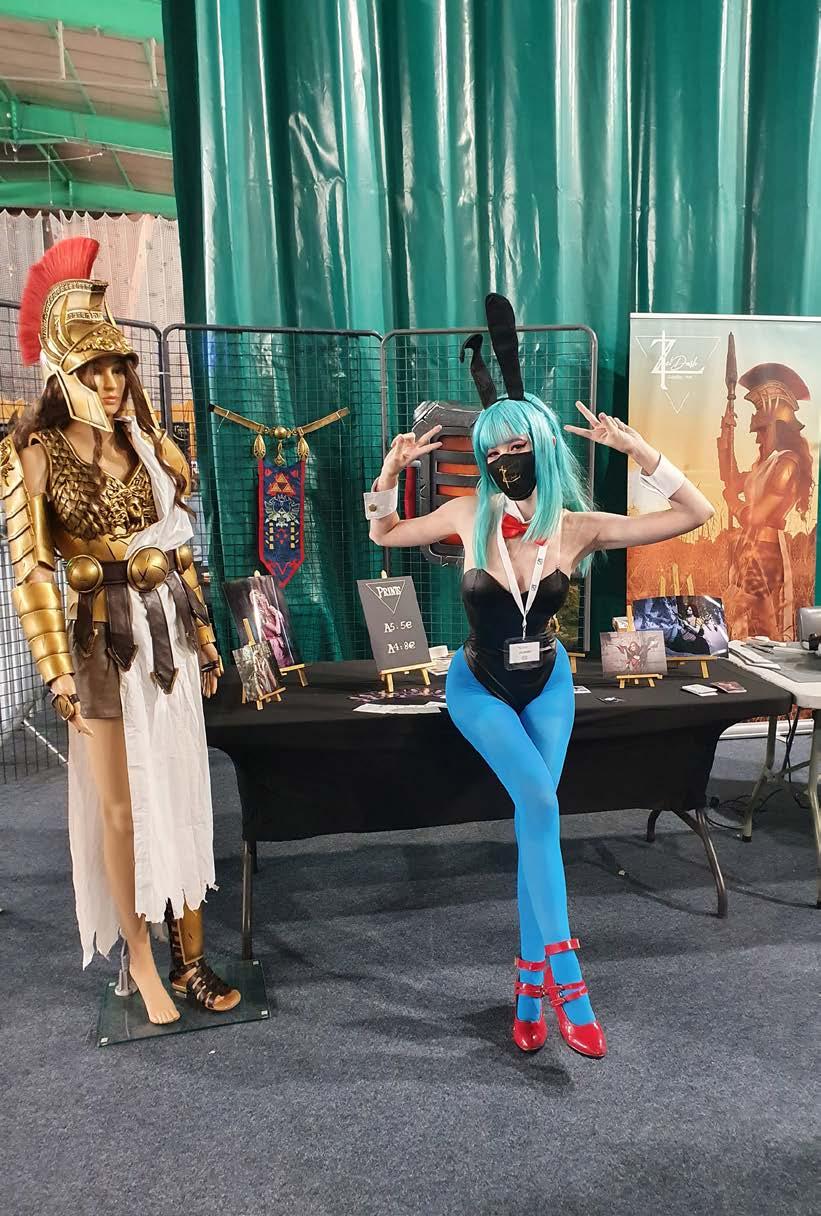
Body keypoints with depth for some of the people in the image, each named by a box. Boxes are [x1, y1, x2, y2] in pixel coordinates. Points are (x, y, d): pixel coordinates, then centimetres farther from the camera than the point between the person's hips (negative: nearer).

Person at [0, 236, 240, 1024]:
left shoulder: (143, 442, 8)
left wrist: (202, 636, 12)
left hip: (169, 630, 5)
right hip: (104, 638, -4)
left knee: (183, 796, 9)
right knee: (120, 806, 4)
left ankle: (190, 956, 22)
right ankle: (140, 957, 23)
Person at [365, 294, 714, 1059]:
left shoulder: (580, 528, -15)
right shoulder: (469, 516, -14)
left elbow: (696, 514, -16)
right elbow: (382, 535, 1)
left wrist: (637, 450, -25)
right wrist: (390, 472, -16)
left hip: (547, 685, 1)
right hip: (479, 688, -1)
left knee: (534, 819, -2)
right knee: (541, 805, -19)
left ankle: (532, 985, 12)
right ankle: (563, 970, -9)